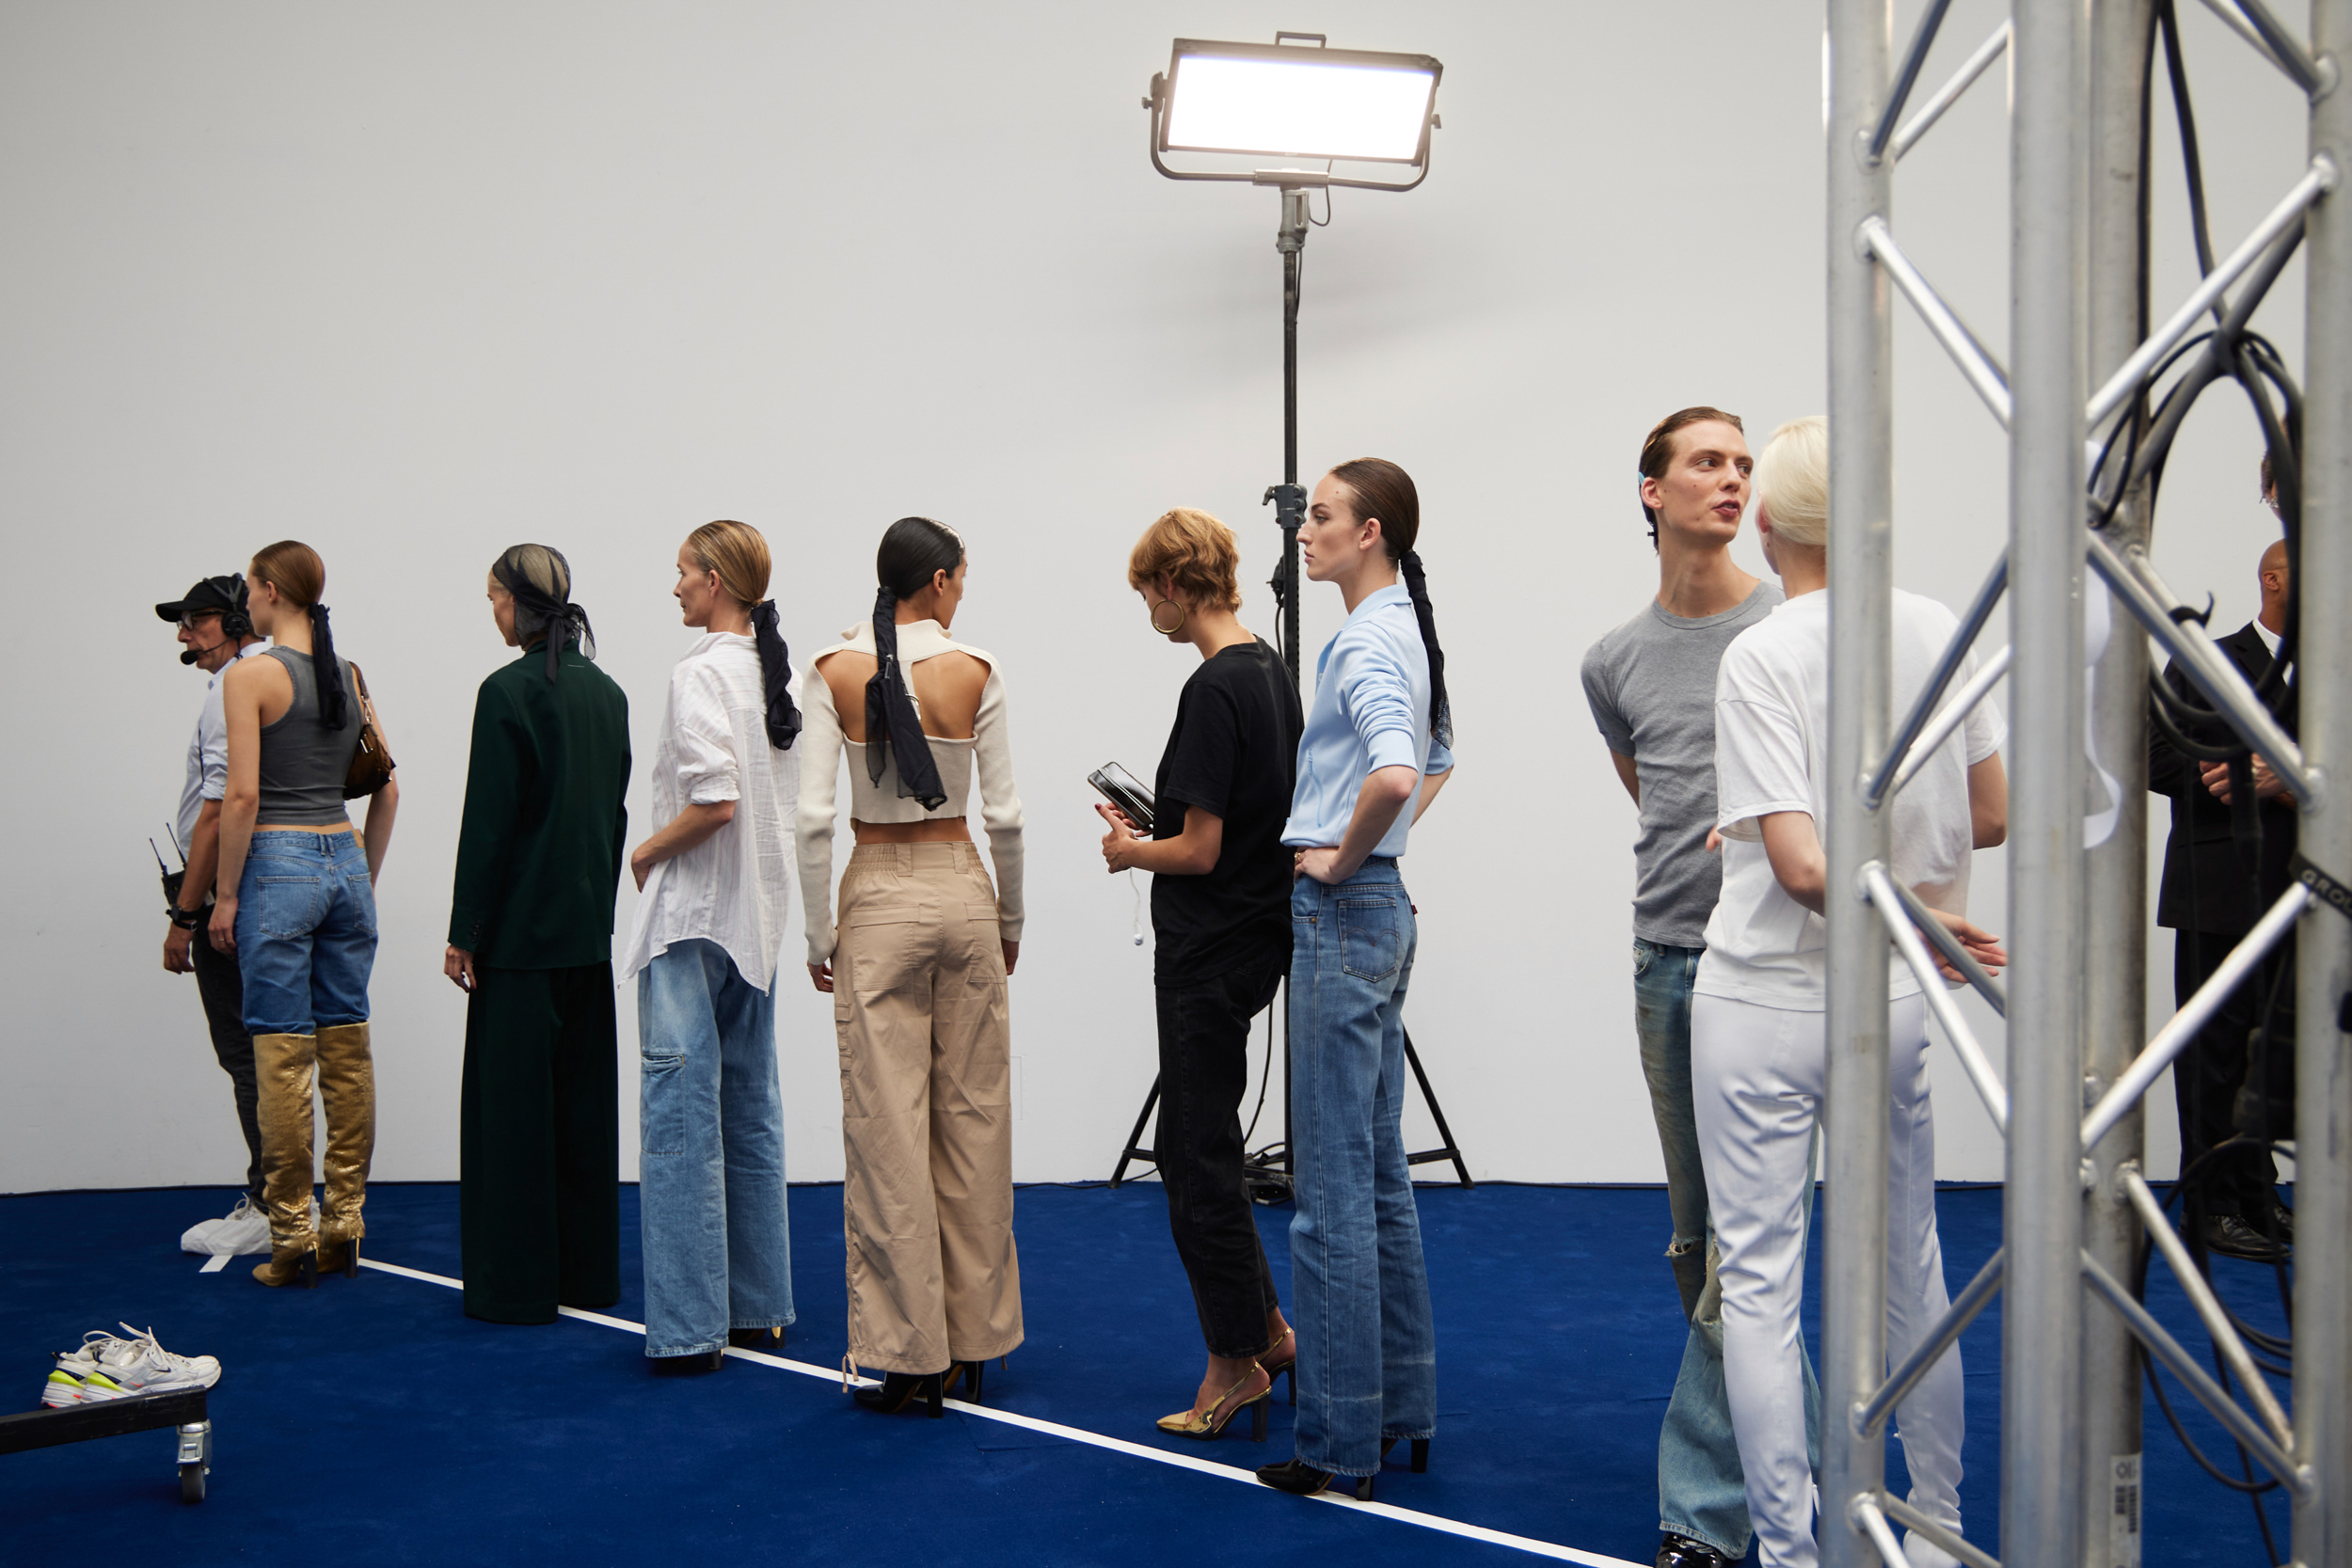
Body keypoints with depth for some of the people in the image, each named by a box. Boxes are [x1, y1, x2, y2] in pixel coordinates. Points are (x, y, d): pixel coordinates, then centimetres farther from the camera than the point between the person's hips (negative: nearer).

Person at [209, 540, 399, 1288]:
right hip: (344, 860, 6)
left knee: (282, 1053, -2)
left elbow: (242, 795, -15)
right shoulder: (350, 675, 9)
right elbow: (387, 787, 12)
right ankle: (344, 1222, 14)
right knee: (347, 1048, 9)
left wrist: (225, 895, -7)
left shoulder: (251, 675, -9)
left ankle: (293, 1234, 2)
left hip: (278, 865, -6)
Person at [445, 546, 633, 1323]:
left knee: (513, 1096, -1)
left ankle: (518, 1282, 3)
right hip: (590, 924, 7)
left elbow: (487, 820, -14)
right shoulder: (606, 691, 9)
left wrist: (463, 931, -8)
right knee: (584, 1093, 12)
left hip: (522, 927, -7)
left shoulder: (507, 691, -13)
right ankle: (589, 1271, 19)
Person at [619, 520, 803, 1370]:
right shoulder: (781, 672, 9)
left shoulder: (701, 672, -15)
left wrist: (649, 852, -9)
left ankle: (691, 1324, -2)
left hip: (694, 915, -9)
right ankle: (760, 1306, 21)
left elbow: (714, 800, -25)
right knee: (751, 1108, 14)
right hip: (758, 913, 9)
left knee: (681, 1111, -4)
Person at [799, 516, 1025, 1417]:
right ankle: (971, 1343, 17)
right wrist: (1011, 920, 11)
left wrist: (819, 934, 1)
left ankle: (909, 1355, 2)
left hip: (877, 901, 0)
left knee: (887, 1126, 1)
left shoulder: (835, 672, -4)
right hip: (962, 893, 1)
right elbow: (1003, 815, -3)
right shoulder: (975, 673, -5)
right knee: (973, 1118, 9)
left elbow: (813, 817, -8)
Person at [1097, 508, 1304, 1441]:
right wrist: (1154, 827, 13)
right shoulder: (1271, 673, 9)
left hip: (1209, 953, -9)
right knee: (1193, 1146, 17)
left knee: (1199, 1154, 1)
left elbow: (1200, 849, -20)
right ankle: (1266, 1331, 22)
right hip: (1256, 937, 9)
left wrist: (1131, 850, -3)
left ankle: (1237, 1362, 11)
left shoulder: (1214, 690, -19)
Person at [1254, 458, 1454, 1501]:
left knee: (1334, 1190, -4)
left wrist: (1342, 858, -18)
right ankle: (1402, 1410, 24)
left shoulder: (1365, 643, -16)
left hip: (1341, 914, -11)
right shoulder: (1408, 632, 14)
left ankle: (1342, 1443, 3)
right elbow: (1438, 762, 30)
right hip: (1380, 909, 11)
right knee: (1379, 1176, 16)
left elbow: (1394, 775, -34)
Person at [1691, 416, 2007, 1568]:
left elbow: (1801, 865, -21)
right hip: (1895, 1002, 5)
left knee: (1757, 1278, 4)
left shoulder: (1760, 656, -14)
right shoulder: (1939, 630, 1)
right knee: (1908, 1266, 18)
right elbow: (1992, 817, 7)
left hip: (1765, 1002, -5)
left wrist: (1923, 922, -10)